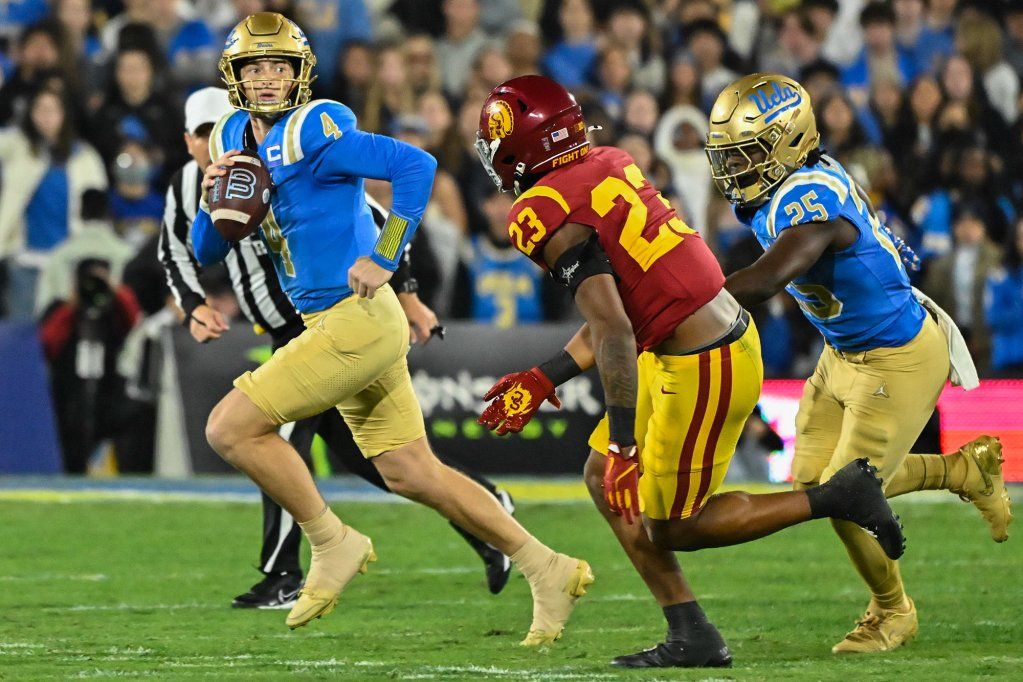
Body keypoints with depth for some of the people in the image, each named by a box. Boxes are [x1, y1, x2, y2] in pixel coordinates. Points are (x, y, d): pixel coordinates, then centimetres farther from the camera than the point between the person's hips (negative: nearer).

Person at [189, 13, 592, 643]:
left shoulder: (313, 132, -15)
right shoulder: (236, 139, 11)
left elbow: (417, 165, -24)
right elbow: (206, 252, 15)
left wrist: (384, 259, -24)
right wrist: (214, 201, -5)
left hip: (357, 321, -9)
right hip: (338, 325, 9)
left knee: (231, 428, -10)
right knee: (412, 473, 12)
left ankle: (333, 545, 2)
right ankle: (548, 572, 18)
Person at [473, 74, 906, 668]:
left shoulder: (549, 215, -17)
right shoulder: (608, 165, 10)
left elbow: (613, 333, -24)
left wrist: (624, 443, -21)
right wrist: (543, 380, 23)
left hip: (703, 371, -9)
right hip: (727, 330, 9)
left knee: (671, 527, 6)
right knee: (603, 479, 17)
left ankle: (838, 497, 6)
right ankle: (691, 637, 17)